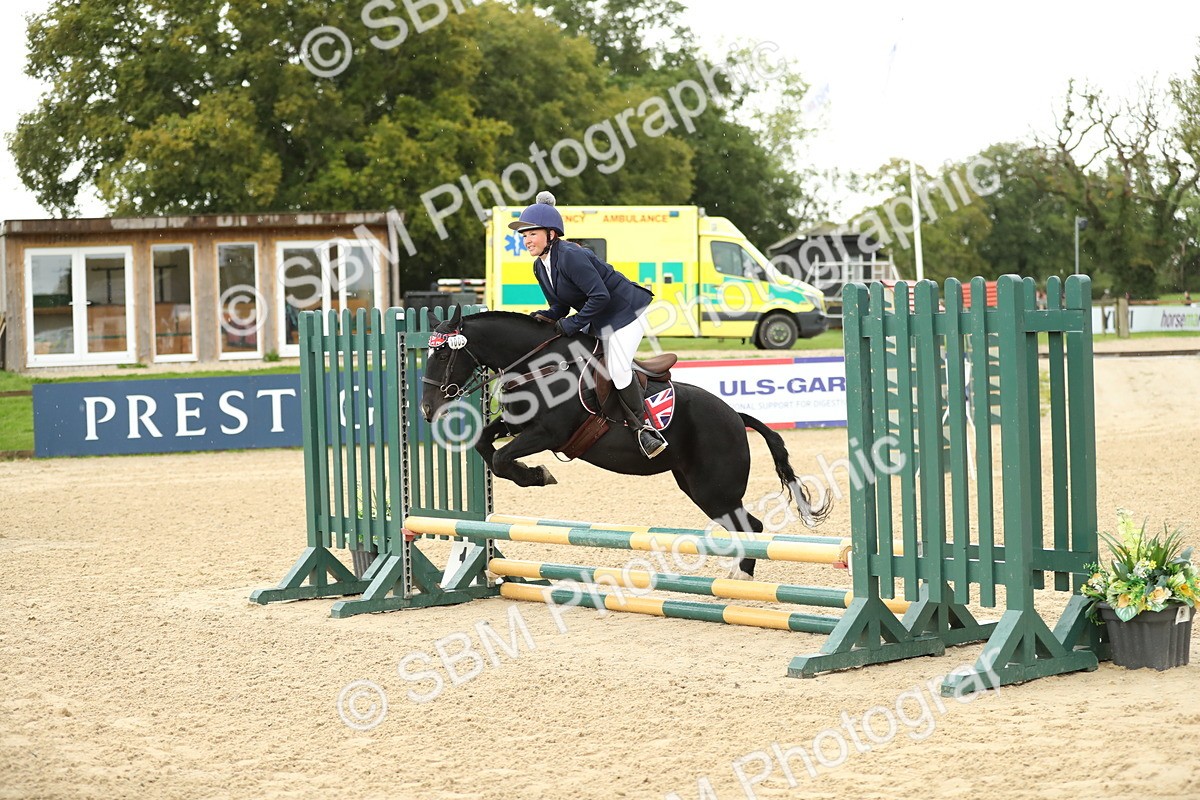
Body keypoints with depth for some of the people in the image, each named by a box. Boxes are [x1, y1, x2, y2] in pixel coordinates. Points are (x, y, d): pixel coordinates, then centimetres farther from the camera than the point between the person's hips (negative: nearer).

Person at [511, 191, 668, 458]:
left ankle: (643, 426, -4)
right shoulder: (540, 267, 3)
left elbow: (600, 296, -31)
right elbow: (560, 306, 9)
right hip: (599, 321, 10)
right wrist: (546, 317, -12)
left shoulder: (570, 256, -28)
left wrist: (573, 323, -25)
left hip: (626, 311, -10)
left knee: (617, 369, -20)